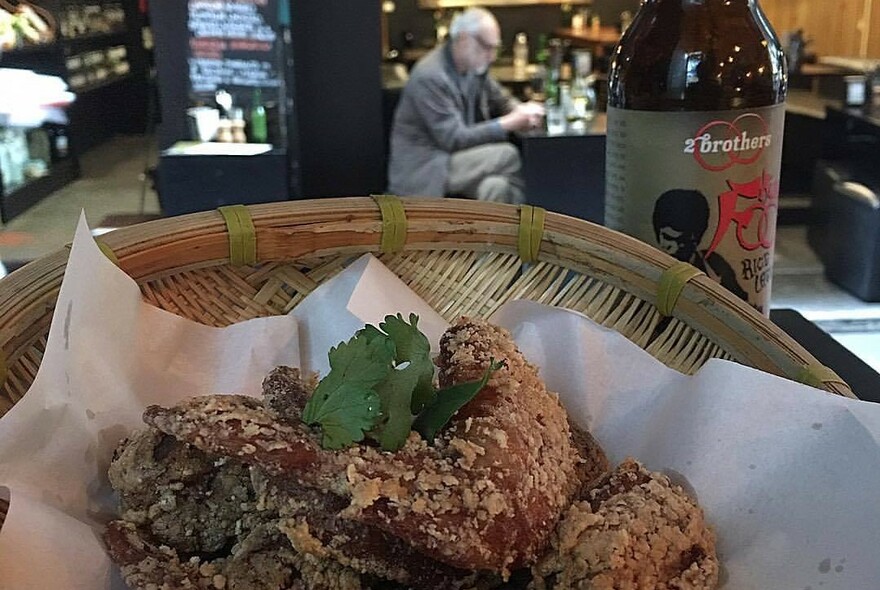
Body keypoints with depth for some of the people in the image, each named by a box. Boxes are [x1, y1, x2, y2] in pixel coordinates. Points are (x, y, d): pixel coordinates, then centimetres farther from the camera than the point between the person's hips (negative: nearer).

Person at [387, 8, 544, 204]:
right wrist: (509, 123, -24)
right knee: (507, 155, -20)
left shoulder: (475, 64, 3)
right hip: (423, 170, -7)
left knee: (496, 187, -20)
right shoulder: (429, 77, -21)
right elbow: (453, 138, -23)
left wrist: (521, 111, -6)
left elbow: (500, 100, 18)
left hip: (455, 157, 7)